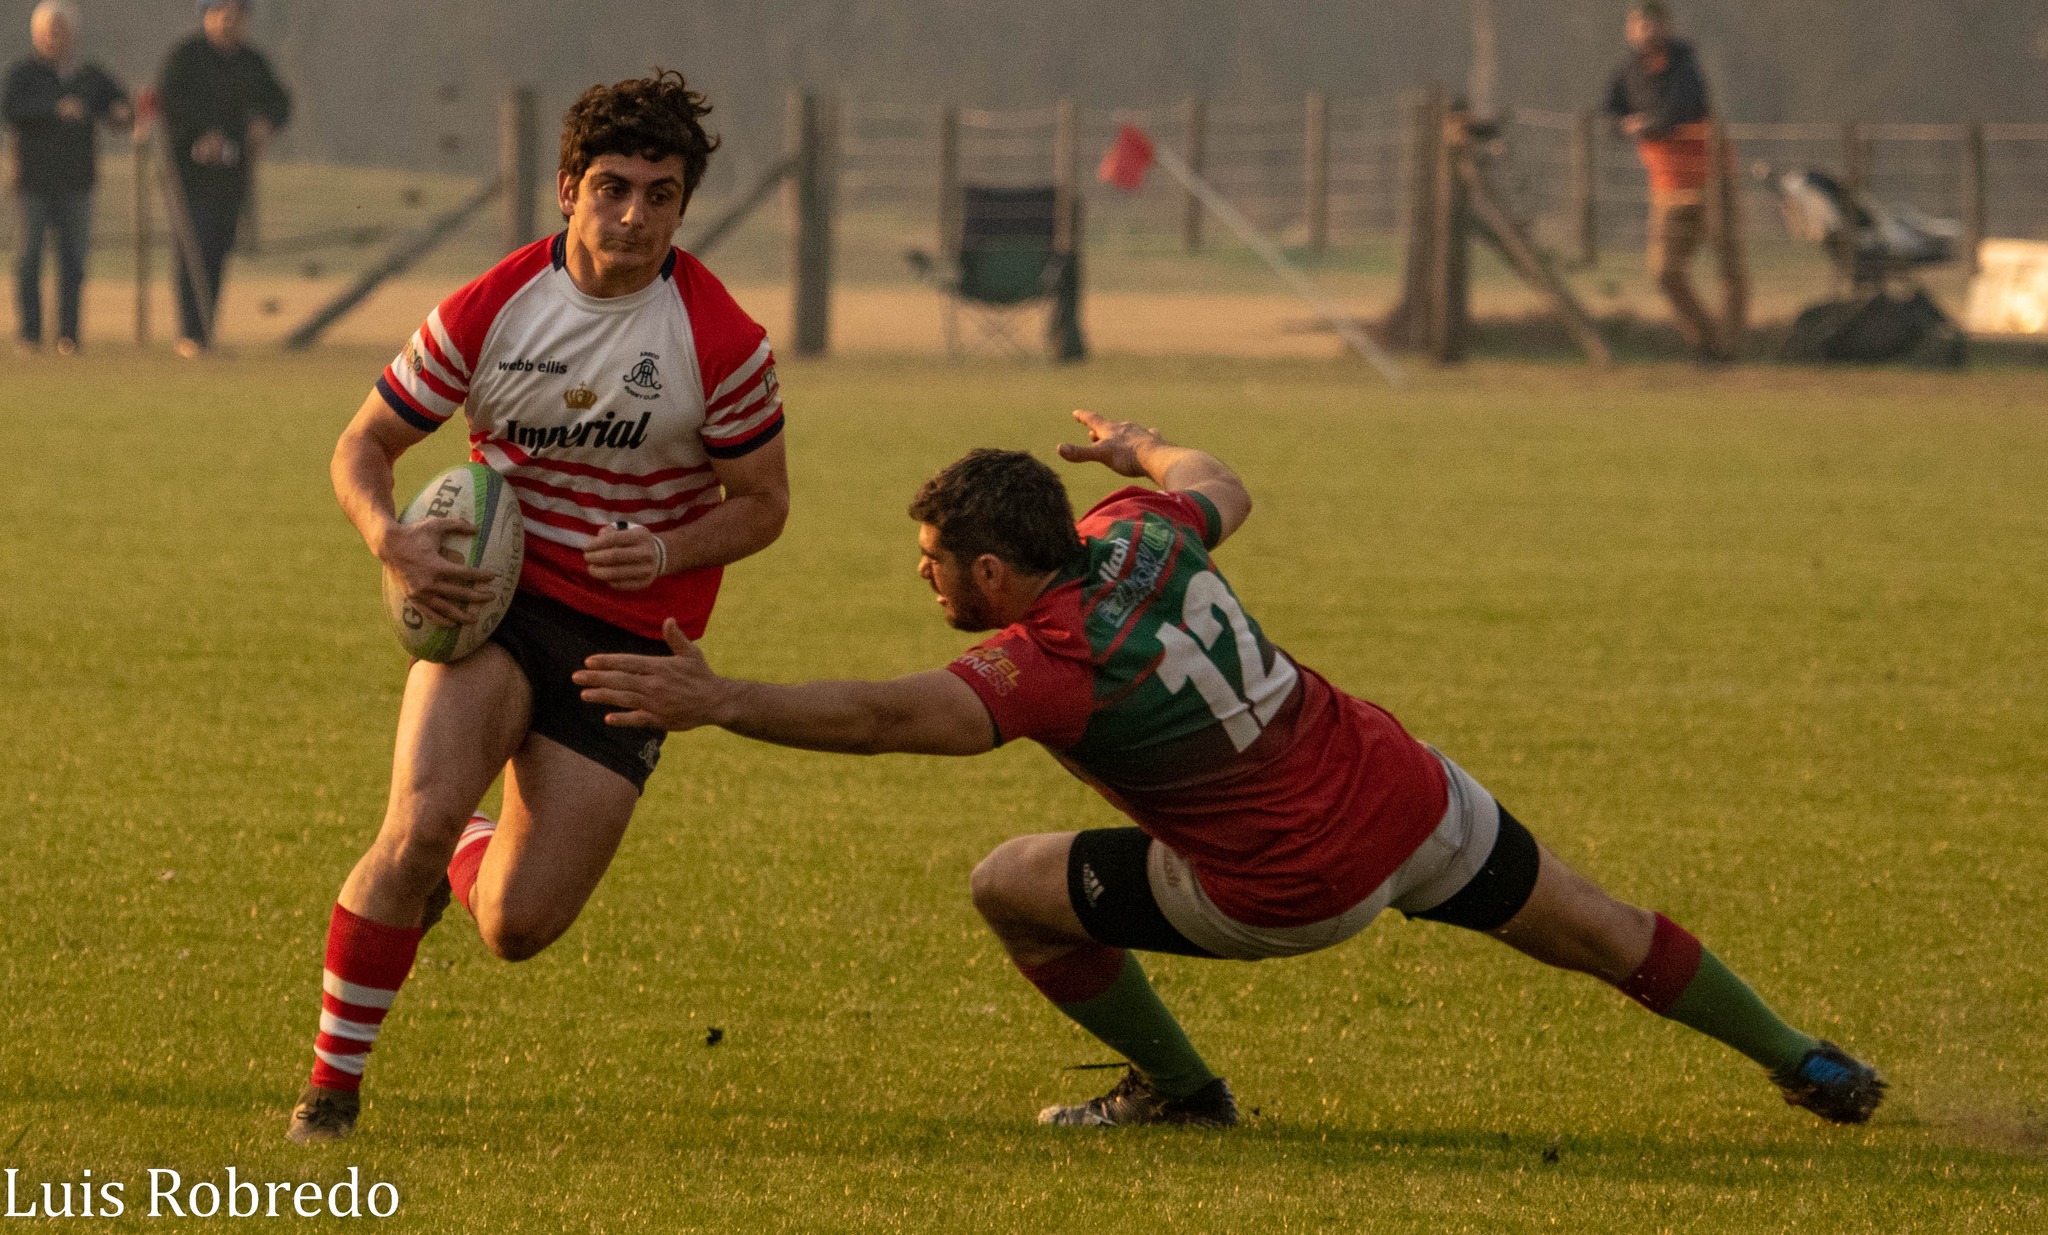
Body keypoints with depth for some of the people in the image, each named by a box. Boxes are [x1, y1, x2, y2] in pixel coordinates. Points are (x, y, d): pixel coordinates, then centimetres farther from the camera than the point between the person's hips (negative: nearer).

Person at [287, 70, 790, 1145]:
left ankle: (477, 856, 34)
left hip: (631, 634, 0)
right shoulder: (486, 311, -6)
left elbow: (762, 502, 3)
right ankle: (332, 1084, -11)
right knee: (420, 818, -27)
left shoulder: (723, 344, -9)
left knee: (517, 929, -7)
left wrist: (666, 552, -18)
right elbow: (363, 447, 4)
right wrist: (389, 538, -17)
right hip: (493, 600, 0)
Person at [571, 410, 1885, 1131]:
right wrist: (1139, 447, 39)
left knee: (1013, 887, 5)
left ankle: (1181, 1085, 21)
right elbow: (1223, 487, 19)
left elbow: (888, 716, -39)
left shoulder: (1049, 664, -24)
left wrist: (718, 701, -43)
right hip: (1406, 795, 7)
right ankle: (1804, 1063, 36)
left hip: (1294, 893, -7)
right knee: (1591, 927, 24)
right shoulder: (1138, 536, -6)